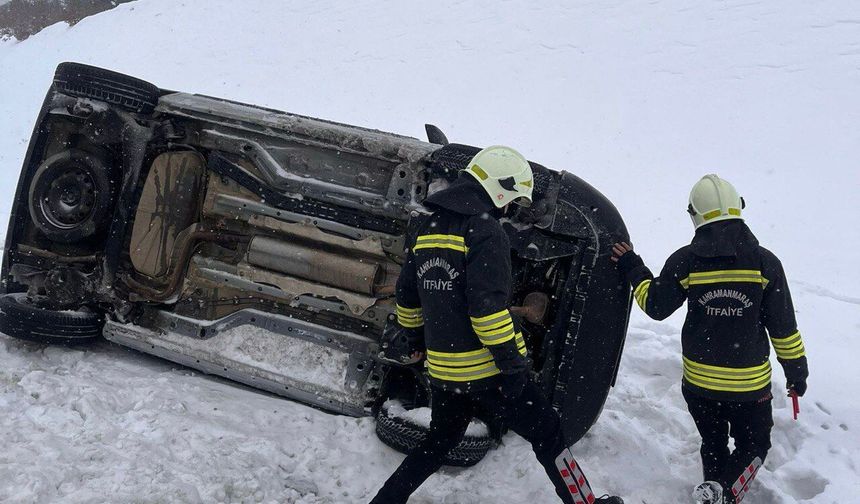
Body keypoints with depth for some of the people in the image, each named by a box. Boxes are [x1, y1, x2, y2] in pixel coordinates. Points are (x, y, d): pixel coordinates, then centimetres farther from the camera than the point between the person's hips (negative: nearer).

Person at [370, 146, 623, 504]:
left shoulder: (429, 228, 10)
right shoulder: (484, 229, -15)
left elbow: (407, 296, 17)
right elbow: (488, 306, -22)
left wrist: (419, 341, 30)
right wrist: (511, 363, -17)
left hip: (443, 370, 7)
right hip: (486, 371, -7)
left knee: (438, 443, 24)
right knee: (547, 433, 9)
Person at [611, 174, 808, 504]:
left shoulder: (685, 261, -10)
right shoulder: (765, 262, -10)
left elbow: (656, 306, 2)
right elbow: (783, 327, -4)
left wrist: (633, 270, 16)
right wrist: (797, 372, 10)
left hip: (699, 381, 1)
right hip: (750, 384, -1)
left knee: (713, 445, 23)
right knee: (753, 445, 15)